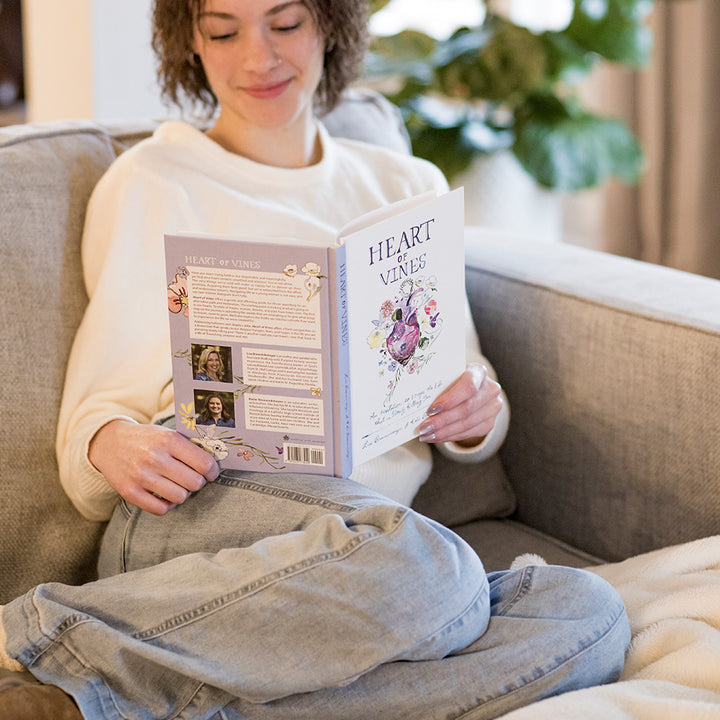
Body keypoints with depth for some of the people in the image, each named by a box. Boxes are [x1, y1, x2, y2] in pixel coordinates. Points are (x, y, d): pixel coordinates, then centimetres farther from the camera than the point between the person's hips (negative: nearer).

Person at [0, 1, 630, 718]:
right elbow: (103, 397, 7)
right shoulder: (150, 183, 12)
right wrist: (110, 444, -18)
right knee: (423, 569, -38)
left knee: (590, 613, -27)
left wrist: (476, 415, -2)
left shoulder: (410, 187, 24)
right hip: (203, 506, -5)